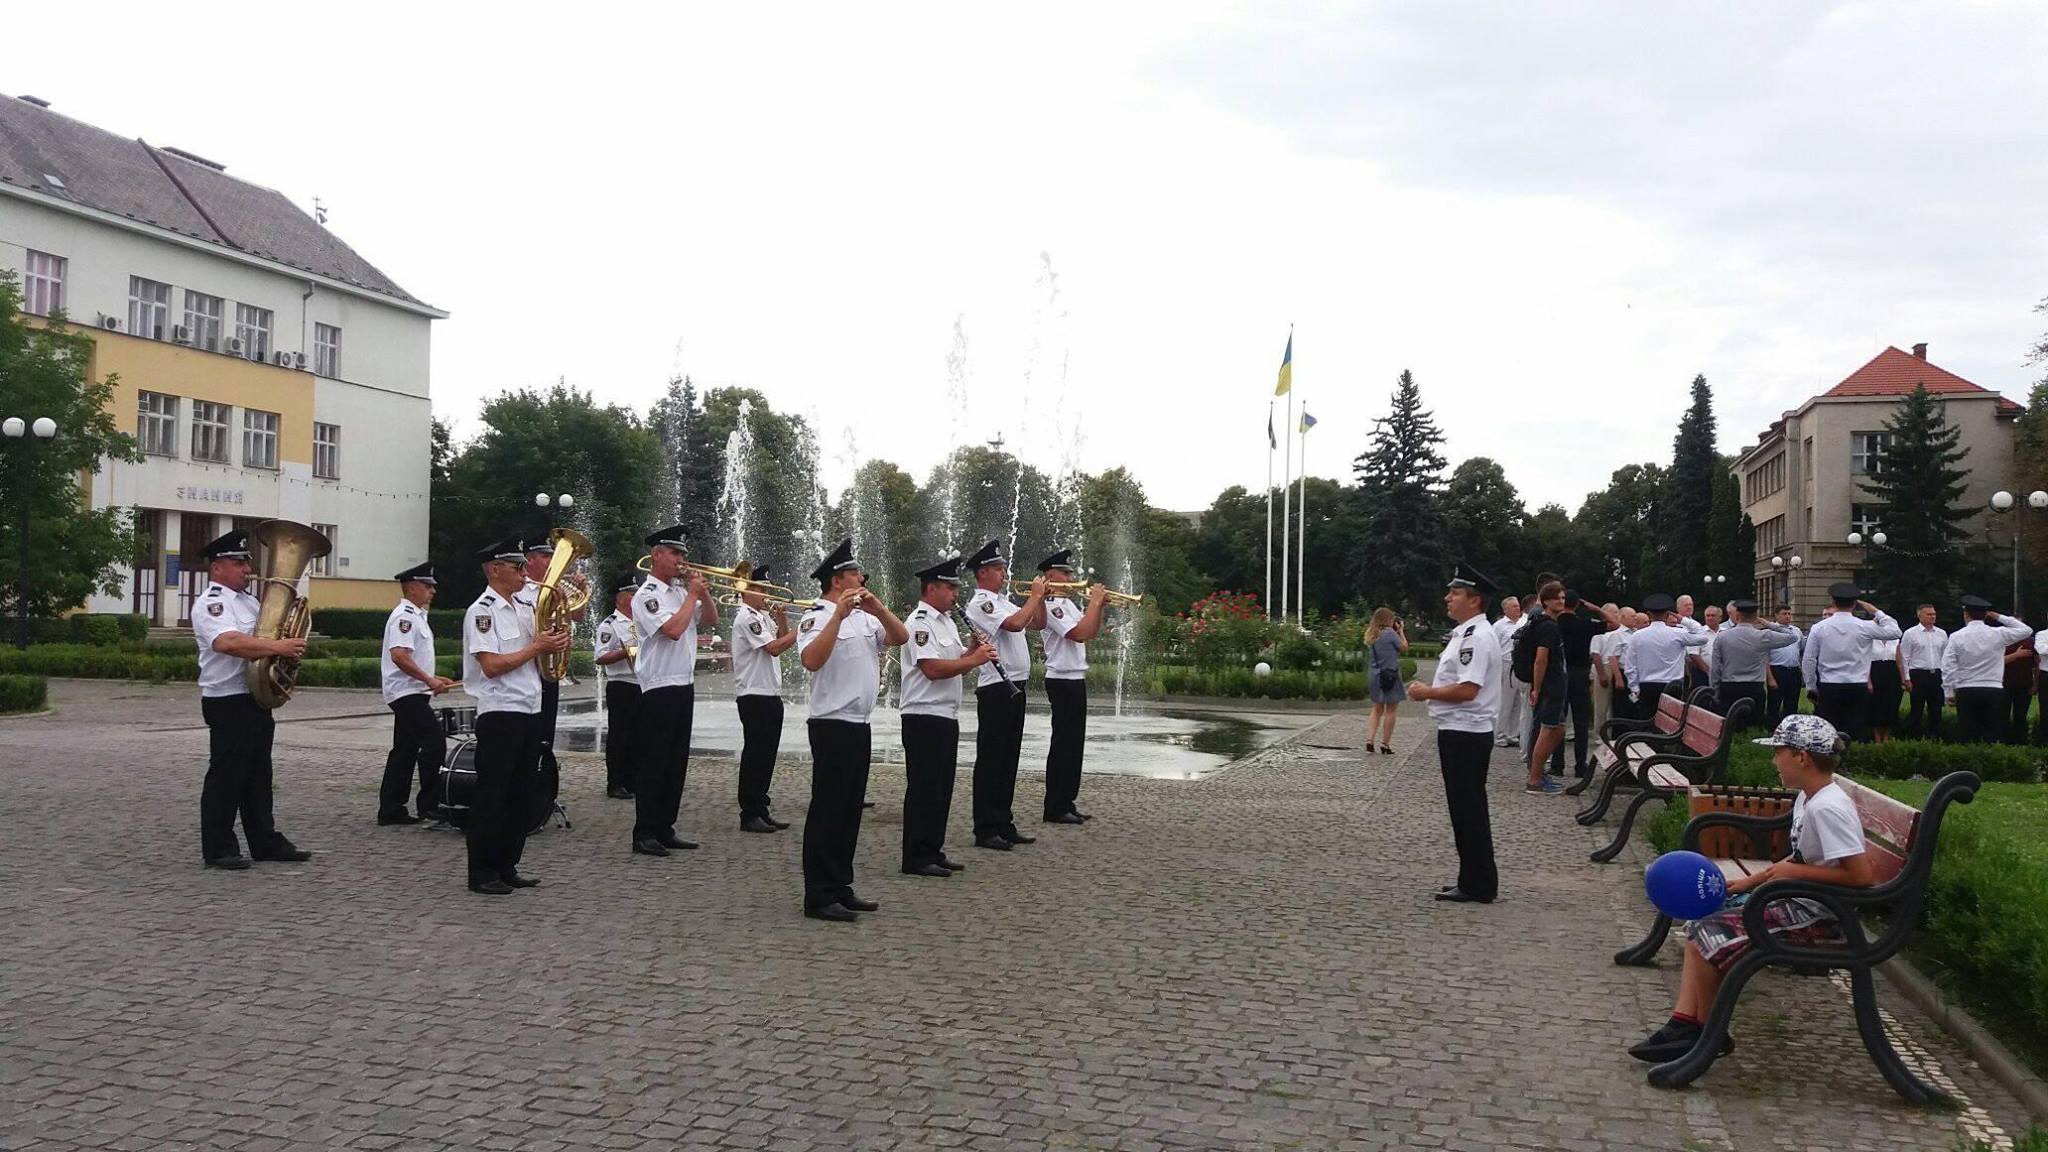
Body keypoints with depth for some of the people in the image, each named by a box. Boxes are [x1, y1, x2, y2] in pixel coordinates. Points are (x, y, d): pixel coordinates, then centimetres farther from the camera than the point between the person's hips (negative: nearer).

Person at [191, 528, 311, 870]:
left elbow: (270, 629, 25)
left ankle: (265, 842, 22)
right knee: (226, 776, -2)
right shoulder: (210, 603, -12)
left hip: (257, 699, 9)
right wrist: (278, 647, -33)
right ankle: (217, 849, 6)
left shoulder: (248, 599, 16)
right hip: (227, 701, -9)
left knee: (257, 775, 14)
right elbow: (229, 642, -30)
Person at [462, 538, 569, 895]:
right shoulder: (482, 611, -10)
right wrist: (536, 647, -14)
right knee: (492, 795, -2)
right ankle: (481, 873, 5)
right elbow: (492, 665, -19)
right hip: (500, 713, -8)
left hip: (530, 711, 8)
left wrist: (555, 643, 1)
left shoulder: (525, 607, 15)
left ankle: (506, 866, 21)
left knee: (521, 795, 11)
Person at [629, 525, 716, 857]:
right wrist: (693, 594, -13)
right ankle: (644, 835, 1)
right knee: (654, 763, -4)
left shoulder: (681, 590, 14)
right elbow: (673, 629, -23)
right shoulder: (647, 594, -10)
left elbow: (711, 620, 17)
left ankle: (665, 830, 17)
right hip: (659, 688, -8)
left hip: (684, 685, 8)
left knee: (677, 762, 10)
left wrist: (702, 591, 2)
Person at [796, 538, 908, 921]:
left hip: (859, 724, 8)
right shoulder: (817, 616, -10)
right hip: (831, 724, -8)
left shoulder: (864, 616, 15)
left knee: (850, 810, 12)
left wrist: (878, 608, -9)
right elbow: (811, 660, -26)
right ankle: (818, 897, -1)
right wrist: (839, 614, -29)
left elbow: (901, 637, 6)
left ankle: (840, 888, 20)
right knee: (828, 810, -5)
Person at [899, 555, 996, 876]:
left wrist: (974, 650, 0)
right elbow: (933, 669, -23)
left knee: (942, 788, 13)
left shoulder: (947, 622, 18)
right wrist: (974, 659, -20)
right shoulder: (919, 623, -13)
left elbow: (957, 664, 19)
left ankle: (933, 851, 21)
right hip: (924, 715, -10)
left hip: (947, 717, 10)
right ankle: (916, 858, 2)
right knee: (924, 789, -4)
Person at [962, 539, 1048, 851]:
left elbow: (1038, 623, 23)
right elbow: (1015, 624, -24)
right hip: (995, 689, -9)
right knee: (990, 761, -5)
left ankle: (1004, 824, 19)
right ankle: (985, 830, -1)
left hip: (1015, 688, 9)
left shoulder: (1004, 602, 18)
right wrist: (1035, 595, -12)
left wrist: (1040, 598, 8)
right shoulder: (980, 603, -11)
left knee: (1008, 759, 12)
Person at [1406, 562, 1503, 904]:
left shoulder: (1477, 637, -18)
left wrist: (1427, 692, -13)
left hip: (1466, 733, -11)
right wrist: (1429, 690, 10)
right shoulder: (1465, 634, 15)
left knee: (1469, 809, -4)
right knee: (1464, 809, 16)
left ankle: (1478, 886, 4)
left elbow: (1467, 690, -25)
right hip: (1457, 732, 11)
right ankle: (1474, 881, 25)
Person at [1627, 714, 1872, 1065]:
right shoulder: (1808, 798, 8)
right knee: (1700, 926, 3)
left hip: (1817, 913, -10)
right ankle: (1684, 1022, -2)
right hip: (1797, 900, 10)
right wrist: (1750, 880, 10)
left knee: (1711, 935, -17)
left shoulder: (1828, 808, -22)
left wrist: (1796, 872, -19)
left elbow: (1862, 875, -26)